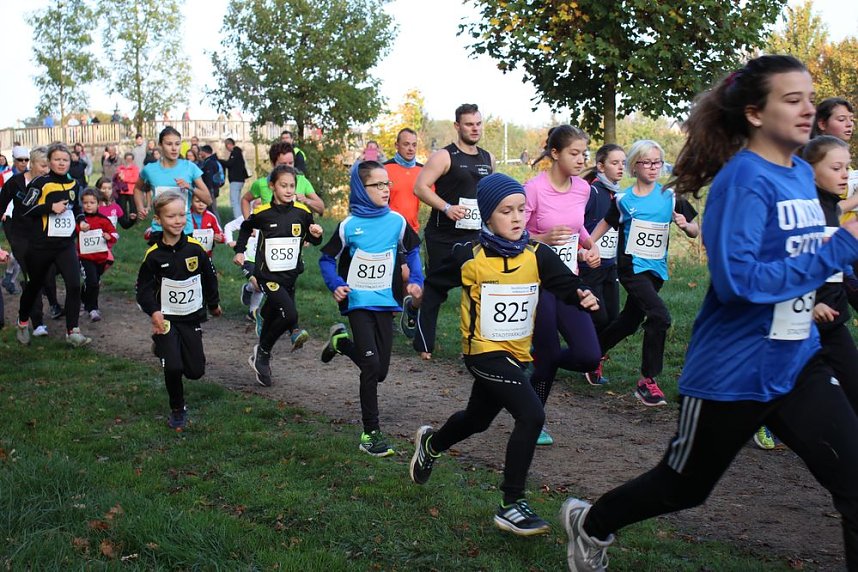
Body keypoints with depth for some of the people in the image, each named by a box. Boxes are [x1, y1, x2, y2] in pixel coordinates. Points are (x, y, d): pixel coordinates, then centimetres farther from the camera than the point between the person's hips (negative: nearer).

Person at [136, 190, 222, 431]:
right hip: (166, 320, -2)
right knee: (173, 367, -14)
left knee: (196, 370, 4)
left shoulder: (195, 248, -7)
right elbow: (143, 288, -5)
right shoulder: (154, 255, -11)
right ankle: (177, 410, 12)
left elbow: (209, 277, 9)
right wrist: (153, 311, -22)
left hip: (191, 318, 3)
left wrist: (214, 304, 20)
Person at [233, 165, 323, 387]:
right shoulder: (263, 213, -8)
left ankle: (261, 358, 34)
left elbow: (312, 240, 11)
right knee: (289, 314, -19)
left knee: (273, 316, 15)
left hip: (290, 275, 4)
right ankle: (262, 354, 3)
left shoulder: (302, 212, -1)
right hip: (268, 274, -4)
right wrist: (239, 250, 6)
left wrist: (316, 234, -10)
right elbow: (246, 228, 14)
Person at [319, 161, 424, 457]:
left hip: (386, 302, 4)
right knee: (371, 365, -14)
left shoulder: (396, 221, -1)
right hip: (358, 303, -3)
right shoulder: (349, 225, -8)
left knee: (380, 370, 8)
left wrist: (416, 280, 2)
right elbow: (327, 259, 2)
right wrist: (336, 285, -14)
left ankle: (341, 341, 37)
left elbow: (412, 250, 15)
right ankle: (371, 433, -4)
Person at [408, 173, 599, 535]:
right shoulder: (469, 257, -12)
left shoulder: (537, 255, -5)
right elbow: (436, 283, 6)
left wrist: (583, 296, -29)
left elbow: (567, 285, -12)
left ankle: (430, 444, 56)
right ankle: (511, 506, -10)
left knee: (478, 419, 25)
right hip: (484, 352, -6)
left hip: (516, 354, 6)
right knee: (531, 415, -21)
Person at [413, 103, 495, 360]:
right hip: (443, 237, -5)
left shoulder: (488, 159, 12)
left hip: (475, 236, 5)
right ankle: (424, 345, 12)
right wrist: (446, 207, -25)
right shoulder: (445, 156, -7)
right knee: (435, 289, 1)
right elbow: (420, 187, -14)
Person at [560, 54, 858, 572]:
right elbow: (737, 280, -28)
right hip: (733, 370, -7)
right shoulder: (743, 178, -18)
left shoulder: (802, 174, 6)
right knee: (684, 487, 14)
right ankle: (590, 525, 41)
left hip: (798, 362, 7)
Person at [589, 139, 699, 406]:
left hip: (656, 269, 4)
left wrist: (686, 225, -18)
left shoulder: (670, 198, 2)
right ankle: (647, 381, -13)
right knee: (660, 315, -22)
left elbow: (695, 232, 4)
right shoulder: (624, 199, -2)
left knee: (630, 321, 15)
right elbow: (605, 224, 14)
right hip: (631, 266, -4)